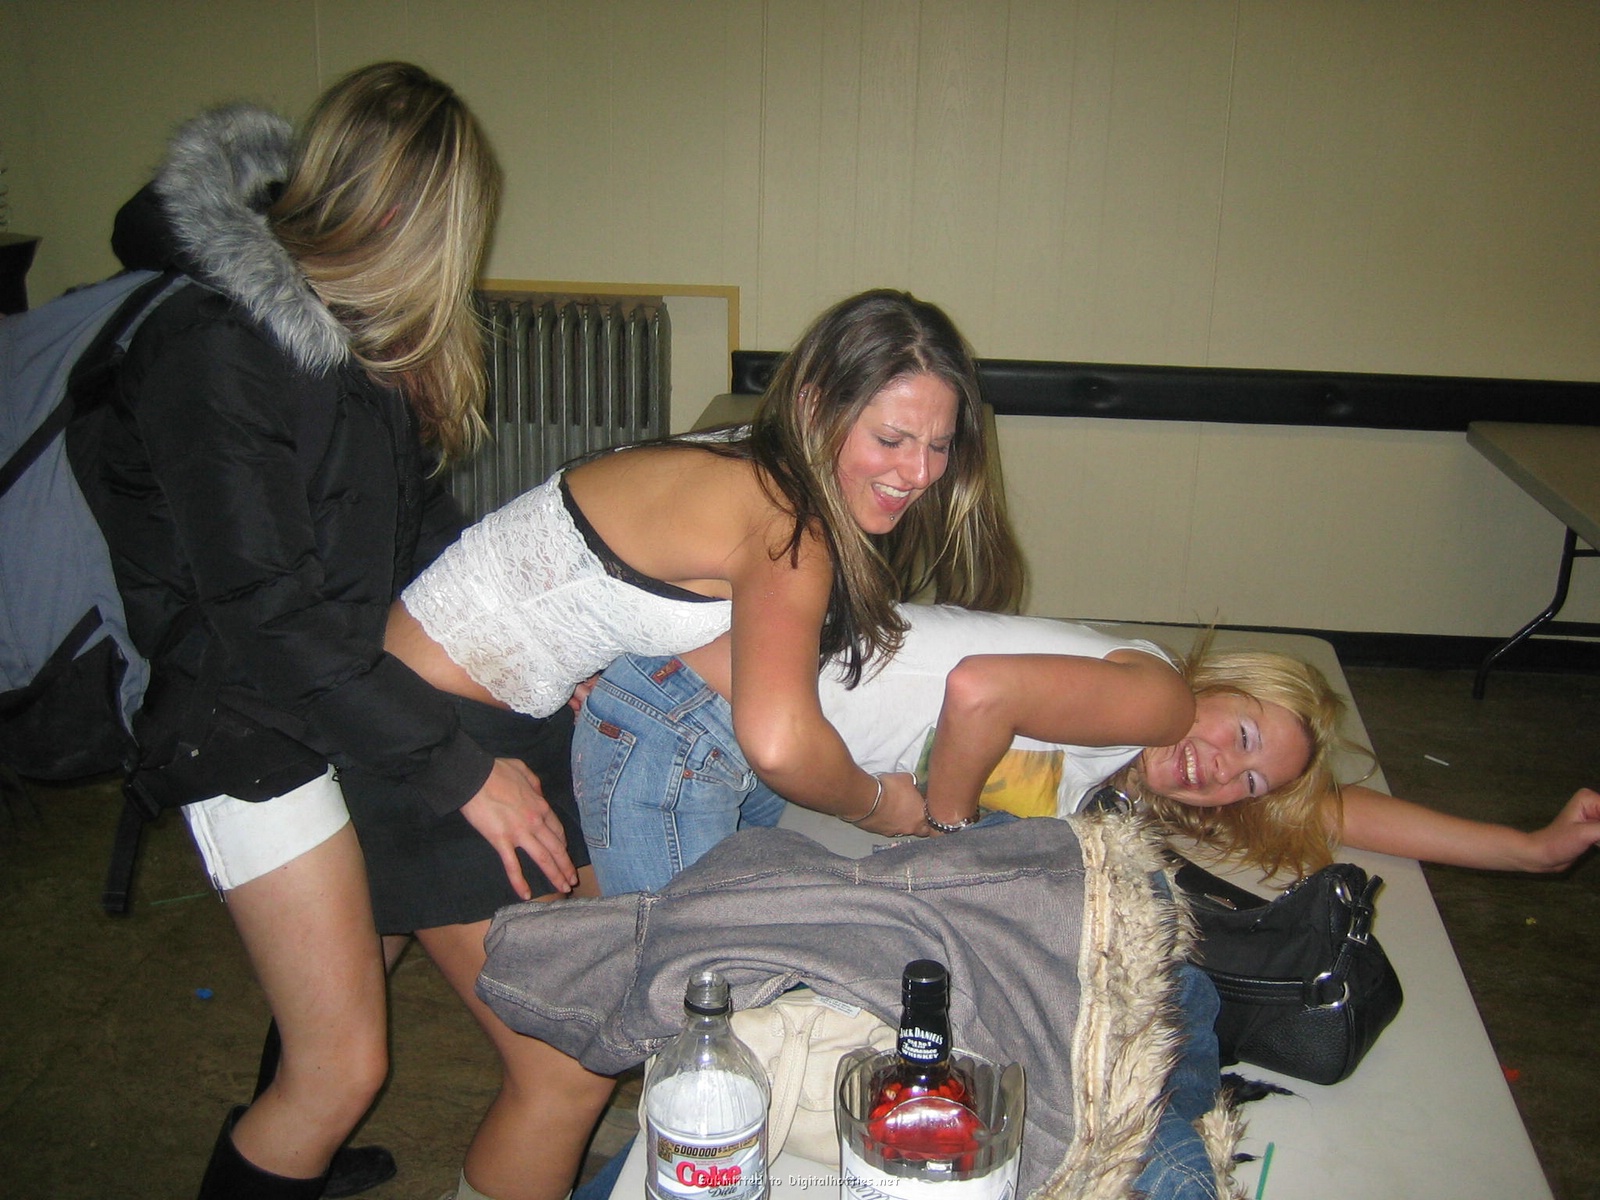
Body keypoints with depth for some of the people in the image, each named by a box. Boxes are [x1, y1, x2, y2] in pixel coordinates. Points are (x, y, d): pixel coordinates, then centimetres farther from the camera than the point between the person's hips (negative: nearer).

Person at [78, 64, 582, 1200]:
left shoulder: (348, 322, 3)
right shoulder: (213, 349, -25)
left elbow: (413, 517, 11)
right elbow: (274, 618, -25)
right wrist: (460, 767, -22)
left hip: (357, 682, 9)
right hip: (251, 723, -9)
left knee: (366, 940, 23)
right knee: (344, 1064, -3)